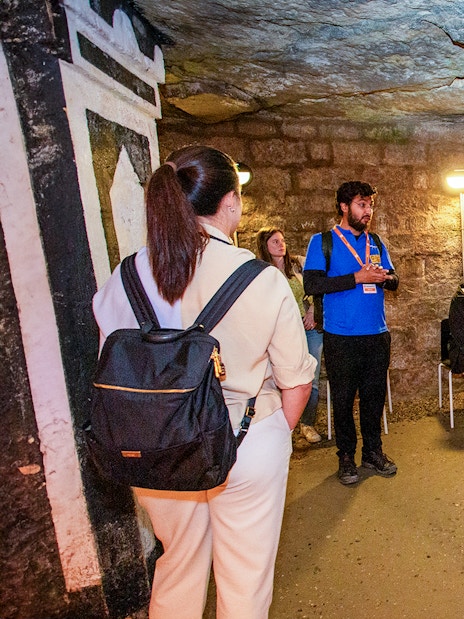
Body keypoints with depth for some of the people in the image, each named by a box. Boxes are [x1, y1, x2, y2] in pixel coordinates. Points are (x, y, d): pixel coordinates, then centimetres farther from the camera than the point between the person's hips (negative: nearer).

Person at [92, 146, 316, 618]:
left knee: (178, 567, 28)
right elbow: (296, 383, -9)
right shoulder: (263, 280, -17)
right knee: (244, 579, 23)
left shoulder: (125, 277, -9)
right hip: (248, 447, -2)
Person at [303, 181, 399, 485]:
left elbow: (394, 279, 15)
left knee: (375, 395, 13)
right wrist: (357, 278, -18)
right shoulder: (323, 241, -3)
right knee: (343, 399, 6)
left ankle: (374, 451, 31)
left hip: (377, 335, 5)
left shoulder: (376, 242, 13)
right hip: (341, 337, -4)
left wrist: (385, 277, -10)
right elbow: (312, 283, -16)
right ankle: (346, 456, 24)